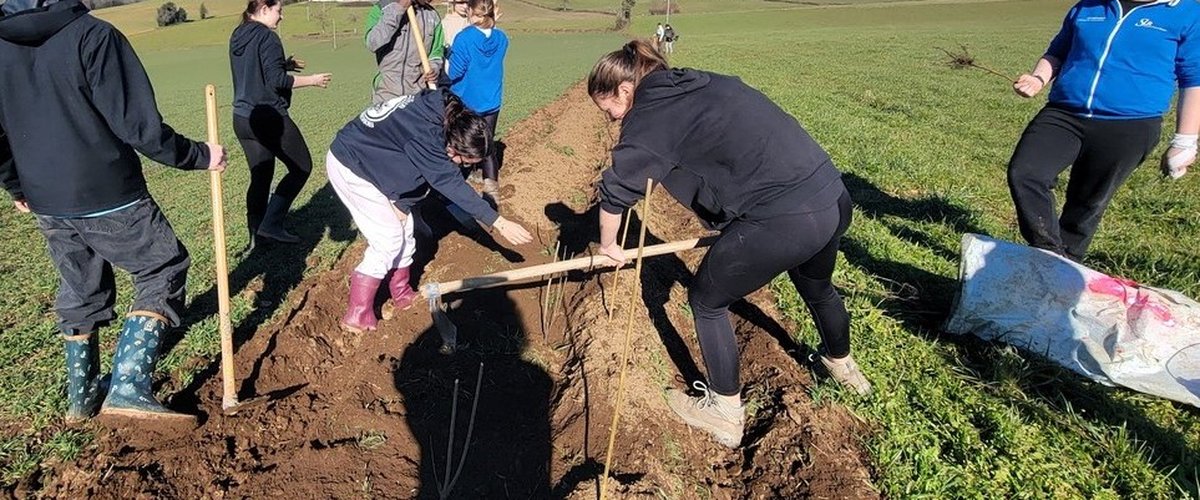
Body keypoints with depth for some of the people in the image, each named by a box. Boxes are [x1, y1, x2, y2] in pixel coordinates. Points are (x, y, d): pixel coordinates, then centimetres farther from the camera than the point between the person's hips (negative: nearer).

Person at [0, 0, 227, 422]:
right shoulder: (92, 35, -15)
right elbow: (138, 126, -19)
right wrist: (200, 156, -8)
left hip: (45, 204, 7)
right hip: (107, 197, -7)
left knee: (80, 289, 21)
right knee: (164, 269, 7)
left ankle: (81, 395, 32)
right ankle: (128, 387, -3)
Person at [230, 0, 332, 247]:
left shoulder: (237, 36, 13)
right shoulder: (267, 37, -13)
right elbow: (276, 81, -19)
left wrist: (283, 65, 20)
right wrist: (312, 80, -9)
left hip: (242, 119, 9)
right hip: (270, 117, -8)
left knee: (260, 176, 15)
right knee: (301, 167, 5)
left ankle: (256, 234, 17)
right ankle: (271, 225, 0)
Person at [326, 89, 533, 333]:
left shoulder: (443, 111, -10)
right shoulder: (424, 134, -37)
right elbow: (450, 183, -36)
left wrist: (402, 203, -9)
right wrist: (499, 223, -36)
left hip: (369, 161, 9)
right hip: (348, 166, -8)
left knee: (404, 229, 10)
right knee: (389, 239, -8)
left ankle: (402, 295, 27)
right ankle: (357, 316, 2)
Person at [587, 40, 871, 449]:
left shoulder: (649, 116, -6)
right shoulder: (704, 85, 17)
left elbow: (615, 192, 4)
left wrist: (609, 247, 22)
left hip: (783, 219, -9)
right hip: (834, 199, 9)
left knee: (706, 302, 15)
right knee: (817, 287, 36)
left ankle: (725, 414, 29)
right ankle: (843, 367, 63)